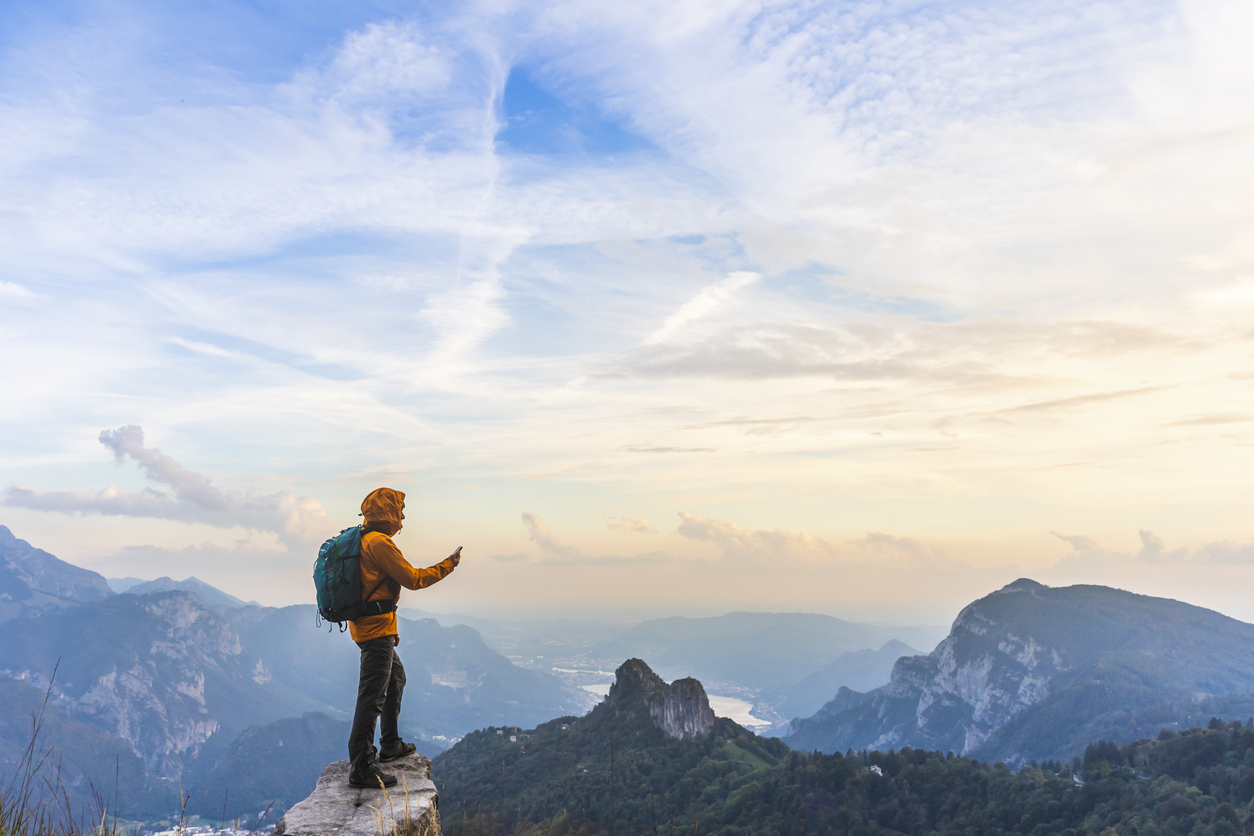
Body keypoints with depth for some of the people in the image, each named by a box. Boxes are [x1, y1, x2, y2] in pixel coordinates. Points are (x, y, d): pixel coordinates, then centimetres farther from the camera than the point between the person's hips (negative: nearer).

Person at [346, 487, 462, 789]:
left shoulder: (363, 539, 15)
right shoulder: (379, 542, -17)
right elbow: (413, 578, -17)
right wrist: (448, 564, -4)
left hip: (371, 626, 11)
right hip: (376, 630, -11)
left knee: (396, 678, 24)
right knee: (372, 696, -11)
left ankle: (390, 745, 34)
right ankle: (360, 768, -10)